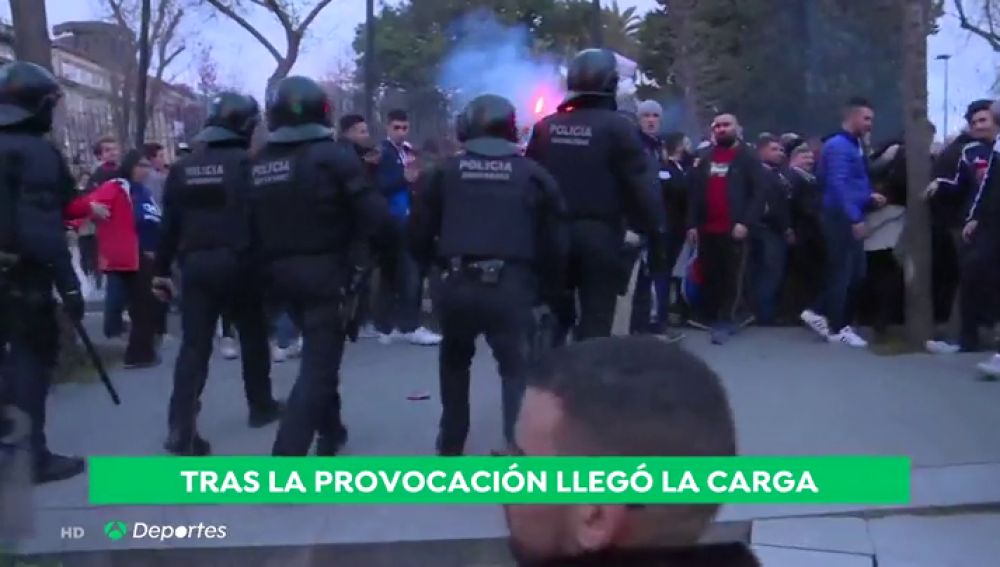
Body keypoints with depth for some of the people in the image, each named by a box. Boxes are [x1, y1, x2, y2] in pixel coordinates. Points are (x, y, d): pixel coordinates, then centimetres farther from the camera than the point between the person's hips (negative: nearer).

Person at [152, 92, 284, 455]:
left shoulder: (183, 167, 7)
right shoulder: (247, 163, -6)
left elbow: (169, 224, 7)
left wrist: (162, 270, 12)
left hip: (195, 265, 3)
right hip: (238, 263, -3)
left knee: (194, 346, 1)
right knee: (253, 335, 17)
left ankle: (181, 430, -7)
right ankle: (261, 406, 31)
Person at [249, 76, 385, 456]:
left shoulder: (258, 164, 6)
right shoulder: (333, 156, -10)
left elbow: (251, 223, 7)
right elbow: (370, 215, -14)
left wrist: (268, 265, 12)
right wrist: (358, 262, -3)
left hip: (280, 273, 6)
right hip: (326, 271, -6)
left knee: (318, 352, 24)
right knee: (319, 362, -5)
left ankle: (330, 430, 34)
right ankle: (286, 457, -14)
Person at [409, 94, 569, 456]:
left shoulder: (447, 171, 11)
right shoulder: (532, 174, 9)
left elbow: (419, 233, 9)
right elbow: (555, 242, 7)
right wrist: (548, 287, 19)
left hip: (457, 284, 2)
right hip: (510, 287, -2)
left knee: (455, 362, 24)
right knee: (517, 368, 6)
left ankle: (451, 444, 31)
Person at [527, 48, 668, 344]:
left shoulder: (545, 126, 6)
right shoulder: (619, 128, -7)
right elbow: (639, 190, -10)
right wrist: (655, 237, -4)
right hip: (600, 235, -4)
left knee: (554, 318, 16)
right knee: (595, 324, 2)